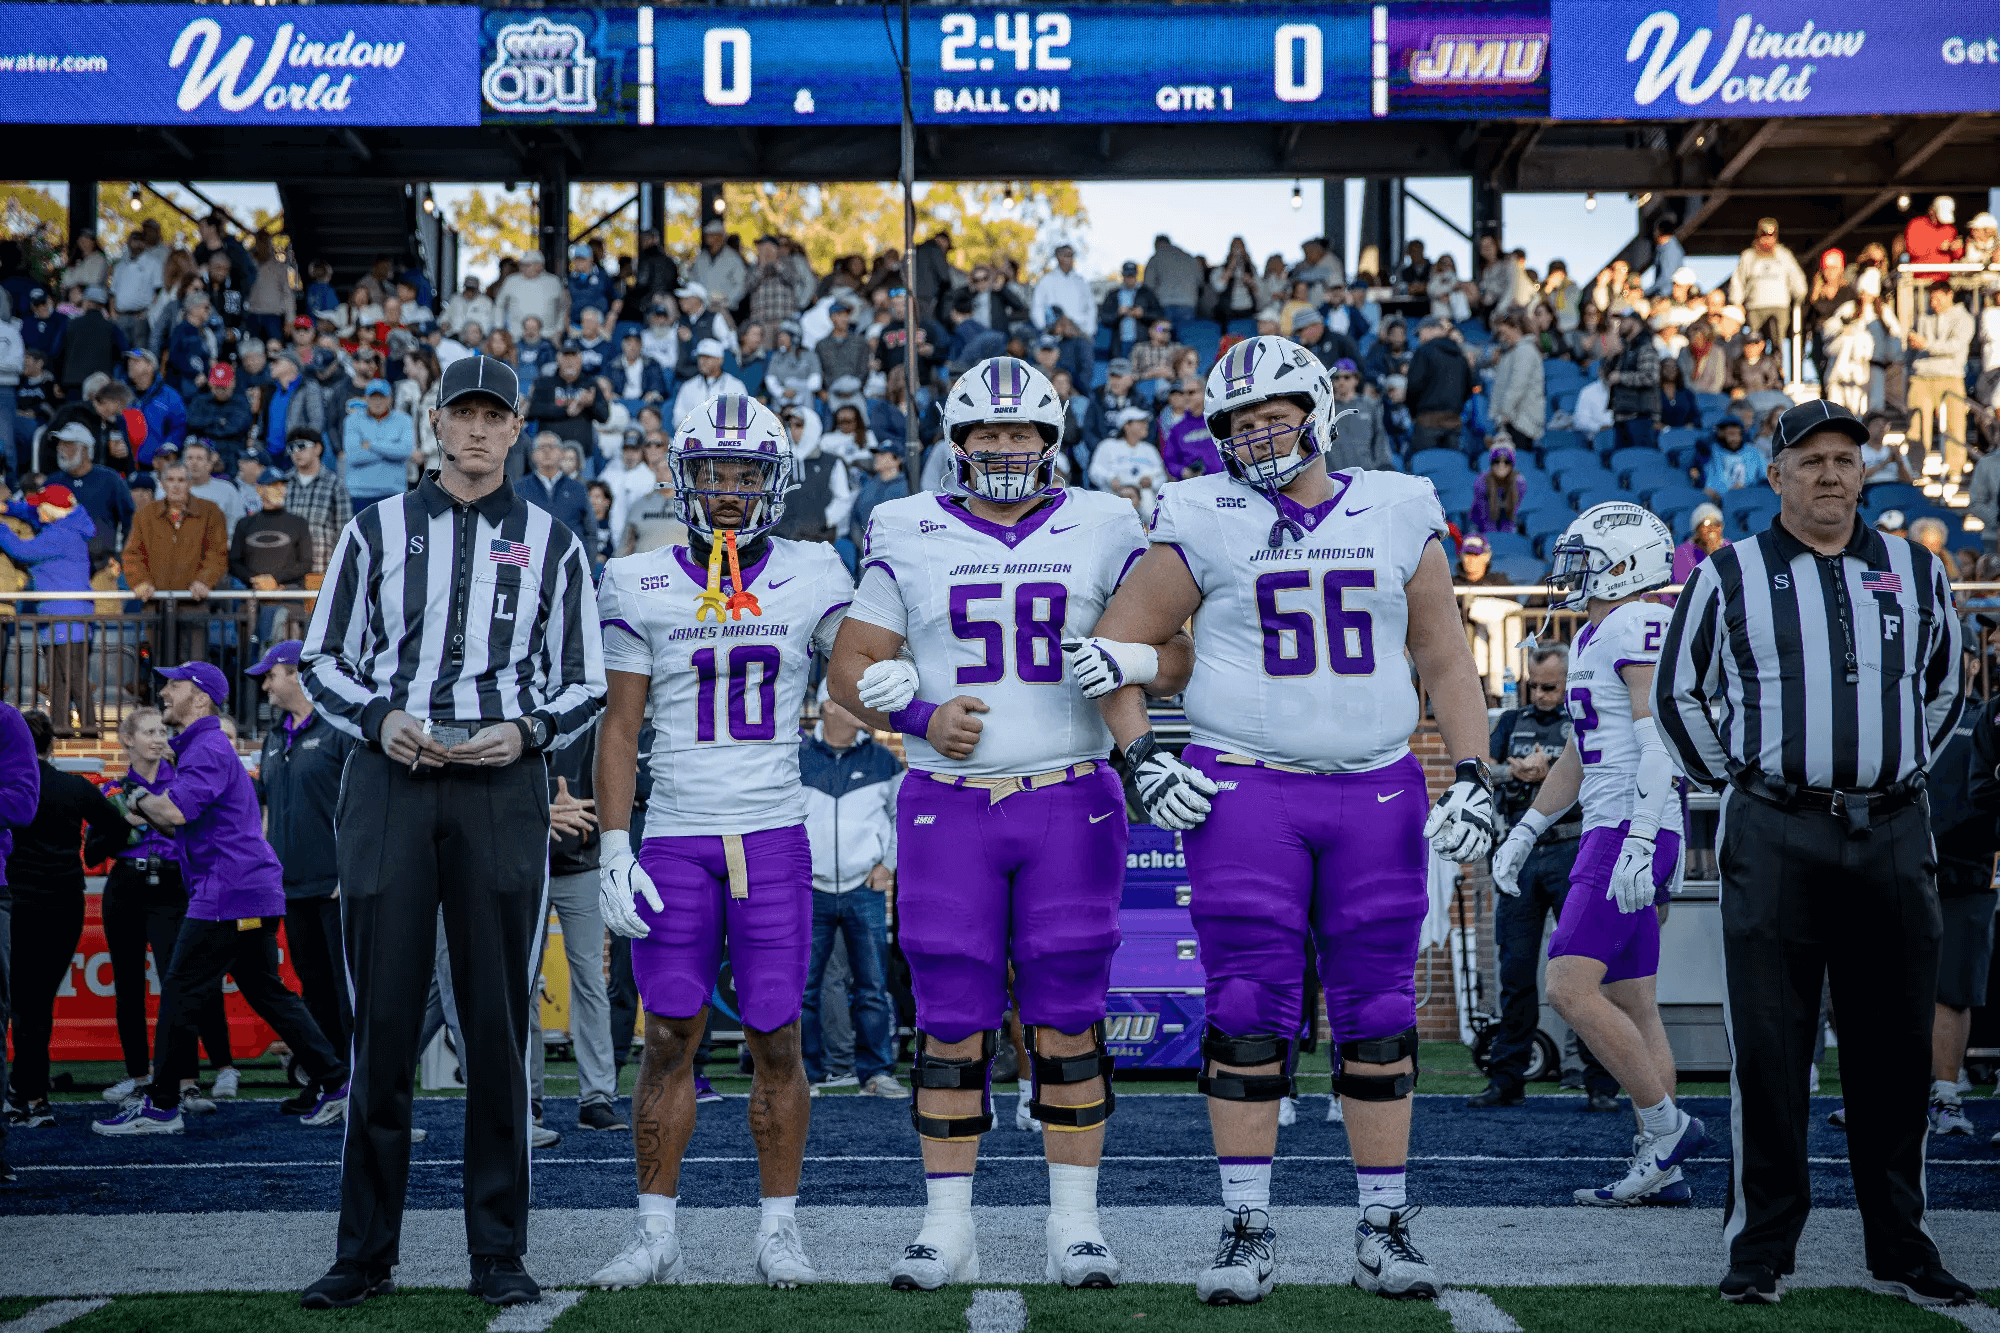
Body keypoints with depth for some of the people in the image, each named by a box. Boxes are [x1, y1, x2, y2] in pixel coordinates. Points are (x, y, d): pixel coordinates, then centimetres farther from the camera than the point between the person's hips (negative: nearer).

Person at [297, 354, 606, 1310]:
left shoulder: (552, 545, 11)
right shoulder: (376, 531, 12)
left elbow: (583, 685, 13)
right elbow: (324, 661, 13)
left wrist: (527, 732, -7)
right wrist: (377, 720, -6)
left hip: (501, 785, 0)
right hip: (390, 778, 0)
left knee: (498, 1022, 1)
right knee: (382, 1021, 0)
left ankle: (498, 1251, 10)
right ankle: (365, 1251, 10)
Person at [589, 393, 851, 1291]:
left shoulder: (811, 577, 5)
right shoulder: (641, 585, 4)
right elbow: (620, 727, 5)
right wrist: (614, 850, -2)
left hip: (774, 837, 0)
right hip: (675, 837, 0)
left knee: (776, 1040, 2)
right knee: (670, 1039, 2)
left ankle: (778, 1231, 14)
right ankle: (656, 1234, 12)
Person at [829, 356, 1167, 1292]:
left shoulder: (1103, 531, 7)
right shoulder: (908, 537, 6)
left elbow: (1174, 651, 9)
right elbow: (848, 669, 9)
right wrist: (917, 715, -10)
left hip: (1070, 801, 0)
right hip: (948, 803, 0)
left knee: (1067, 1019, 0)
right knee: (951, 1022, 1)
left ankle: (1074, 1225, 9)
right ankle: (947, 1226, 10)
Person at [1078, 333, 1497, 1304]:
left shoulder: (1398, 515, 9)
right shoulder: (1204, 522, 2)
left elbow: (1446, 660, 13)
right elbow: (1119, 645, 6)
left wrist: (1472, 774, 4)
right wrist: (1139, 758, -5)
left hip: (1378, 795, 2)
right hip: (1244, 794, -2)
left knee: (1378, 1017, 4)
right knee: (1249, 1014, -3)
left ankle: (1384, 1227, 15)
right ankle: (1246, 1230, 6)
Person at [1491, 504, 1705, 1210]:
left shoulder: (1640, 627, -11)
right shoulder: (1594, 637, 19)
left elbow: (1658, 742, -21)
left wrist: (1638, 843, -28)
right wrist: (1524, 831, 28)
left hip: (1631, 833, -10)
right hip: (1610, 834, 10)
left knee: (1571, 987, -14)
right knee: (1631, 1004, 8)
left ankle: (1666, 1125, -5)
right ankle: (1659, 1168, 10)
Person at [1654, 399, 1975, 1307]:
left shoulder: (1916, 574, 11)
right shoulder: (1727, 577, 3)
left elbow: (1943, 689, 24)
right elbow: (1677, 694, 11)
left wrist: (1895, 773, 15)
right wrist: (1735, 781, 6)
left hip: (1891, 837, 3)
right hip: (1775, 840, -3)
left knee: (1896, 1046, 6)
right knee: (1768, 1046, -2)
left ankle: (1900, 1248, 17)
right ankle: (1761, 1248, 7)